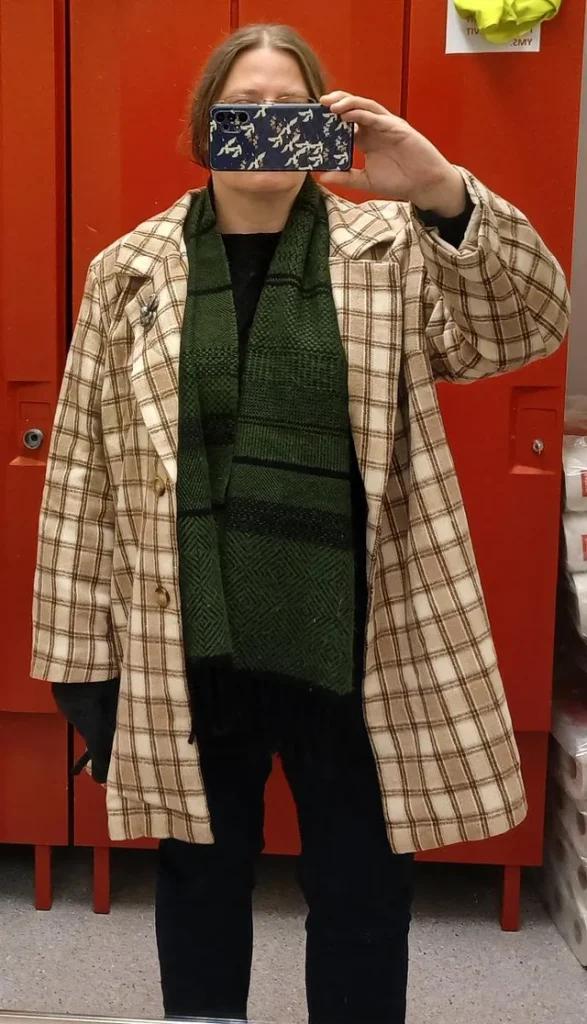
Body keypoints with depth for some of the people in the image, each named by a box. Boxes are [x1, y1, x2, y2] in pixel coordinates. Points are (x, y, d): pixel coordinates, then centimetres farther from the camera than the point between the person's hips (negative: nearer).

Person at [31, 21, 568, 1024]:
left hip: (350, 648, 0)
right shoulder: (129, 271, 1)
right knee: (200, 880, 19)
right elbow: (82, 471, 1)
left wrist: (444, 193, -27)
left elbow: (528, 326, -11)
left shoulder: (390, 252, 1)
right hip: (185, 655, 1)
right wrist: (81, 655, 0)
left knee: (366, 894, 14)